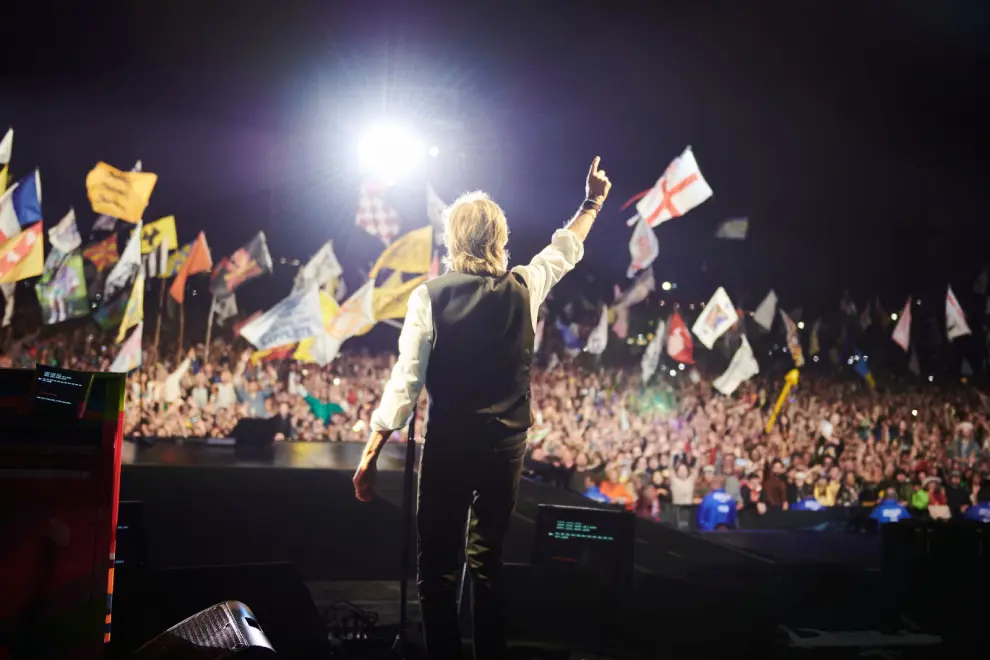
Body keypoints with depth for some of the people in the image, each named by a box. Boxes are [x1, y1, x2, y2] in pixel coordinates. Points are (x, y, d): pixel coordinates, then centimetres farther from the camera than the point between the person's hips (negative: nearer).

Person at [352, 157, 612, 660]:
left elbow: (405, 382, -13)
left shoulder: (429, 296, -9)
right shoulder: (524, 288, 0)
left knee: (437, 562, 7)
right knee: (489, 561, 12)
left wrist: (371, 453, -9)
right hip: (506, 445, 3)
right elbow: (566, 248, 20)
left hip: (447, 444, -3)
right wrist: (593, 202, 36)